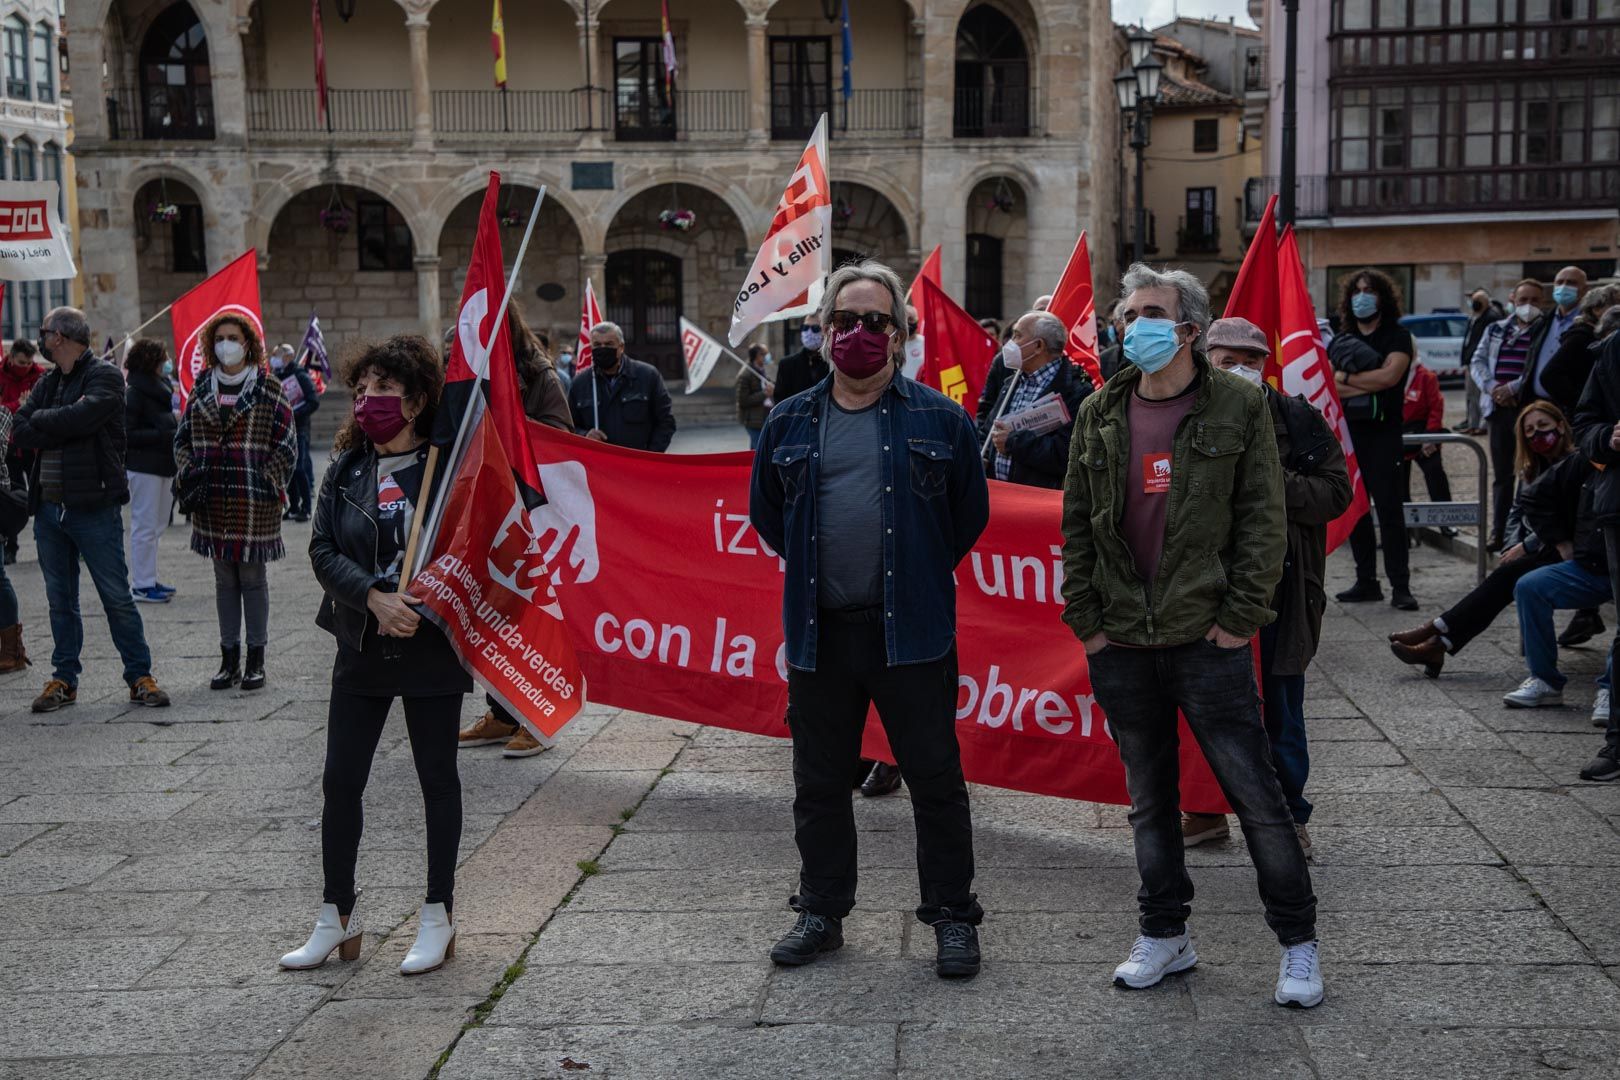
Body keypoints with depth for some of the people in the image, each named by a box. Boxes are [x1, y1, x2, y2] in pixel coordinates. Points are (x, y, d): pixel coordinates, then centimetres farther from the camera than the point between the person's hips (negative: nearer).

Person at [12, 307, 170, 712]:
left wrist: (41, 419, -7)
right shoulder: (47, 383, 14)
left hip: (94, 507, -6)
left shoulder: (105, 376, -5)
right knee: (60, 599, 12)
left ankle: (139, 676, 7)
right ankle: (64, 678, 20)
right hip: (48, 506, 6)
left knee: (117, 597, -1)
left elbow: (83, 415, -22)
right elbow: (20, 431, 1)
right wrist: (63, 427, -12)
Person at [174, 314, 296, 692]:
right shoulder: (201, 389, 10)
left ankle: (256, 661, 12)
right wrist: (187, 470, 2)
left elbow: (286, 444, -1)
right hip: (213, 503, 4)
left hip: (254, 503, -4)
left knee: (253, 578, 2)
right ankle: (229, 659, 18)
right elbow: (182, 438, 18)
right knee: (224, 580, 10)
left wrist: (269, 481, -8)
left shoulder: (268, 388, -1)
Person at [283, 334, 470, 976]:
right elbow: (323, 551, -2)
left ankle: (438, 916, 20)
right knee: (341, 779, 6)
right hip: (362, 646, 4)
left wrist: (422, 604, -20)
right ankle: (336, 918, 19)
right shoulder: (347, 468, 4)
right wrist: (374, 598, -18)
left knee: (437, 778, 8)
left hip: (430, 647, -4)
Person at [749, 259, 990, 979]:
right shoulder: (789, 423, 8)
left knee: (935, 778, 4)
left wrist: (917, 574, 10)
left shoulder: (939, 419, 1)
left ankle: (953, 914, 18)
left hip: (911, 630, -3)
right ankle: (821, 912, 27)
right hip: (817, 631, 3)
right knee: (819, 783, 13)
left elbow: (970, 514, 9)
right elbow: (767, 516, 20)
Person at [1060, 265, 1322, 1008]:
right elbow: (1077, 525, 10)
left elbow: (1264, 520, -3)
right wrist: (1086, 620, 4)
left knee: (1255, 793, 1)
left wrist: (1239, 617, -9)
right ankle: (1164, 935, 27)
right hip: (1119, 643, 4)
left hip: (1207, 639, -3)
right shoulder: (1100, 414, 8)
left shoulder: (1237, 407, -1)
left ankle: (1298, 944, 15)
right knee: (1149, 798, 13)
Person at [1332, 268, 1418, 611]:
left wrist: (1346, 377, -6)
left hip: (1382, 432, -5)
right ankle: (1366, 581, 14)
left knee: (1389, 508, -8)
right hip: (1347, 431, 5)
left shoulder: (1397, 336, 2)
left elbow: (1390, 375, -15)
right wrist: (1371, 384, -10)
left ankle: (1400, 585, -7)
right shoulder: (1341, 339, 15)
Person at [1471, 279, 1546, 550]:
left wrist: (1512, 388, -16)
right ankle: (1499, 531, 13)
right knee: (1501, 474, 8)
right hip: (1499, 407, 5)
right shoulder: (1495, 330, 17)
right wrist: (1492, 388, -7)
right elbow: (1477, 361, 9)